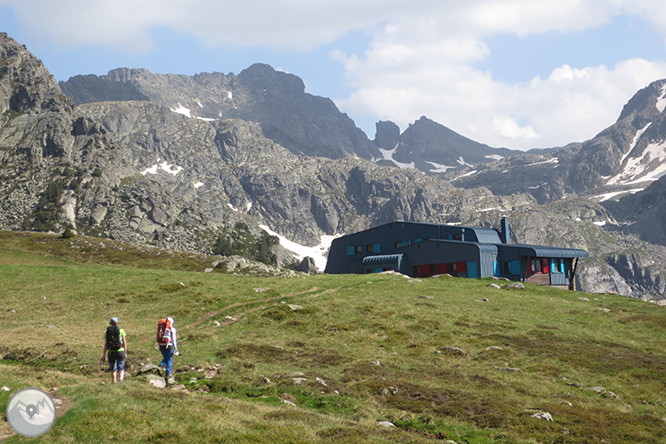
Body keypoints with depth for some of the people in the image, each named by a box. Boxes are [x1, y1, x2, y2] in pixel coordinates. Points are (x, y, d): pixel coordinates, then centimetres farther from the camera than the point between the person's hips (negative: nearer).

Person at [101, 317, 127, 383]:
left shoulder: (107, 332, 2)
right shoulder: (121, 331, 0)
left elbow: (105, 345, -1)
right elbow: (125, 344, 0)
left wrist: (104, 355, 3)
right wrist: (125, 353, 8)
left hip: (111, 352, 1)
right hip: (120, 351, -1)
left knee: (113, 369, 13)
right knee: (121, 368, 6)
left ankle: (114, 382, 14)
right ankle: (121, 377, -22)